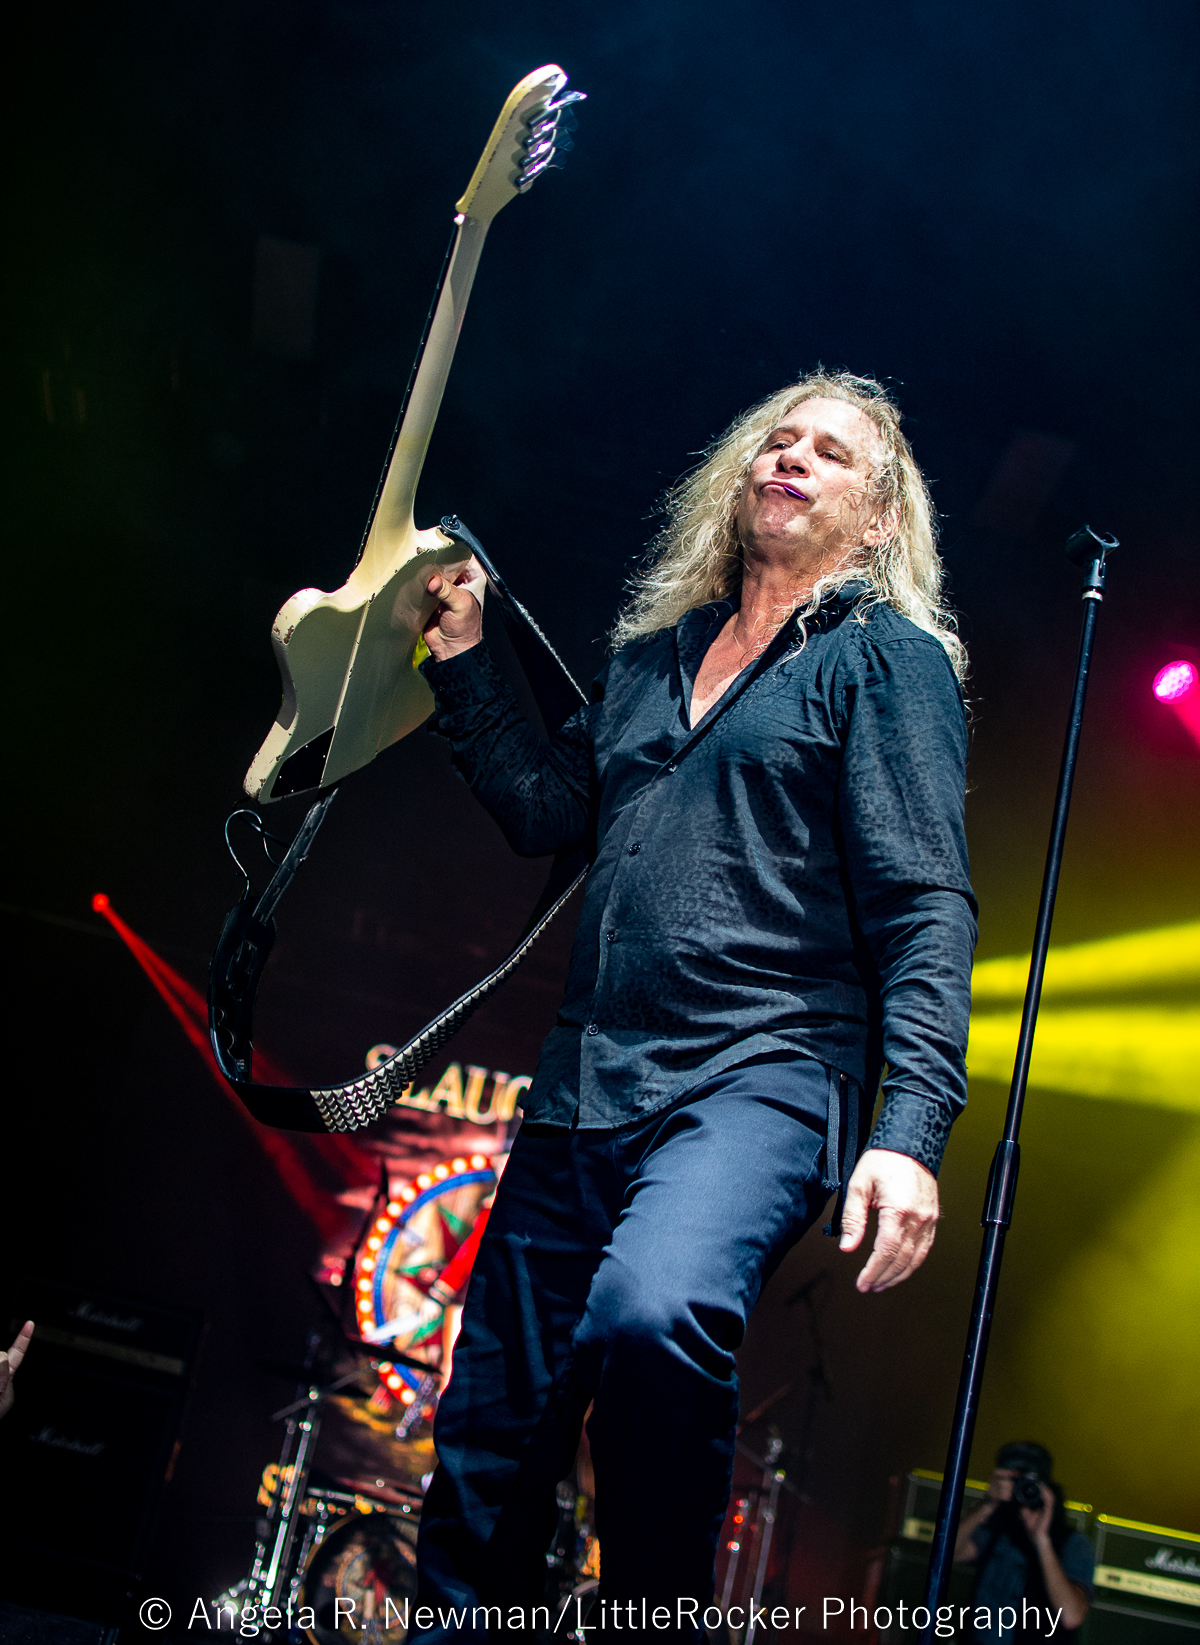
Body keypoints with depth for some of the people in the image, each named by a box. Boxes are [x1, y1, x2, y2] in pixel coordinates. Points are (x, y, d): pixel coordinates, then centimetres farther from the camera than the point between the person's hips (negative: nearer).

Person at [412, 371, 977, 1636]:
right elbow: (546, 809, 20)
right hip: (584, 1090, 6)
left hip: (760, 1076, -6)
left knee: (651, 1313, -35)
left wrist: (912, 1127, -18)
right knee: (488, 1430, 7)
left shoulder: (887, 657, 3)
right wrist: (463, 661, 14)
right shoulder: (651, 654, 21)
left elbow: (925, 910, -6)